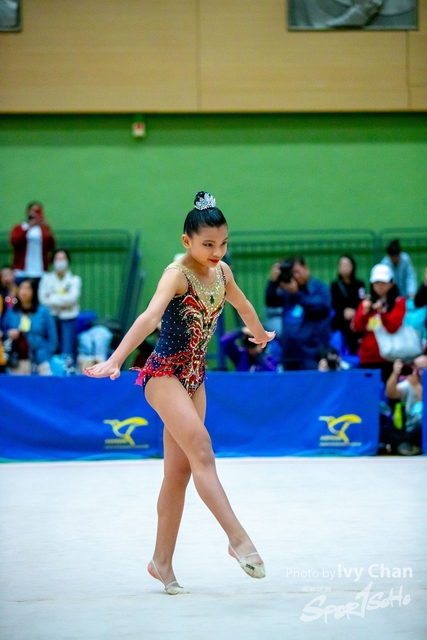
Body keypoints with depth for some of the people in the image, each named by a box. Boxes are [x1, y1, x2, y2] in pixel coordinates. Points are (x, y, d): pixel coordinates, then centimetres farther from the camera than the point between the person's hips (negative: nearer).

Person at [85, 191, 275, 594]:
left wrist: (260, 334, 46)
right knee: (201, 449, -23)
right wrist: (115, 361, -46)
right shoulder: (177, 275, -17)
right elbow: (150, 317, -34)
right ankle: (238, 539, -27)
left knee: (179, 472, 7)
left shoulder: (222, 272, 5)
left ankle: (162, 561, 15)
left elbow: (241, 304, 28)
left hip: (194, 378, 7)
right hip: (164, 374, -7)